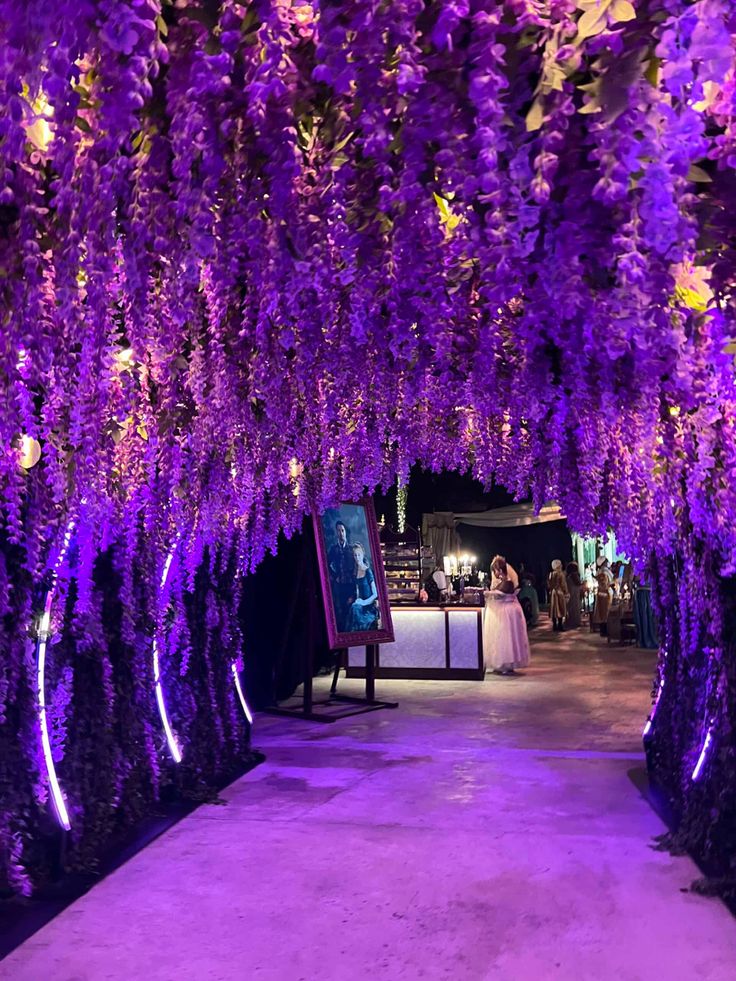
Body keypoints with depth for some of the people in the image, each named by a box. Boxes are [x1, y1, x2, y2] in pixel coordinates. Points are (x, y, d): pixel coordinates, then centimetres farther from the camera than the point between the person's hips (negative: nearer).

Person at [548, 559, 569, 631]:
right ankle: (560, 625, -1)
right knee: (560, 609, -1)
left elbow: (549, 585, 9)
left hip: (553, 593, 6)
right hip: (560, 593, -6)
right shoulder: (561, 574, -12)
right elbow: (563, 584, -12)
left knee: (554, 609, 8)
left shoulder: (551, 574, 5)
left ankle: (554, 626, 11)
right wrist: (566, 593, -4)